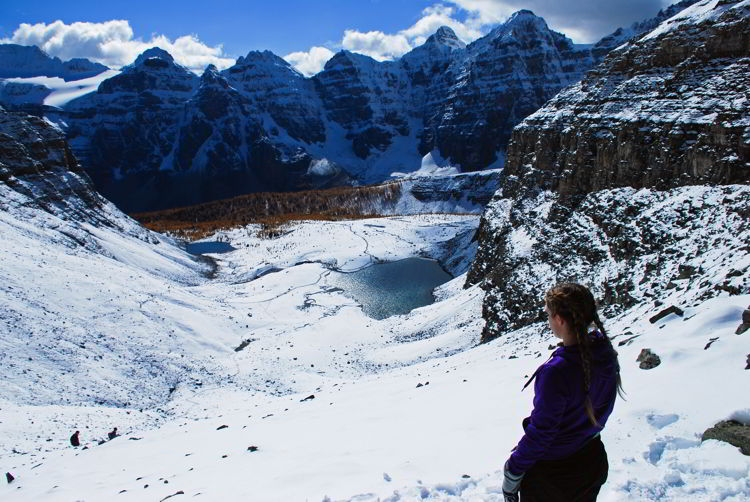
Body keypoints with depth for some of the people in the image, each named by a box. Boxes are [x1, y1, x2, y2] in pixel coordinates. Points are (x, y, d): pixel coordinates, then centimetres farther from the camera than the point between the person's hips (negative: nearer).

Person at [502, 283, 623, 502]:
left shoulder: (556, 372, -34)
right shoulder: (606, 353, -12)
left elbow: (540, 433, -25)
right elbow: (603, 410, 3)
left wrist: (511, 476, -12)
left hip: (552, 473, -6)